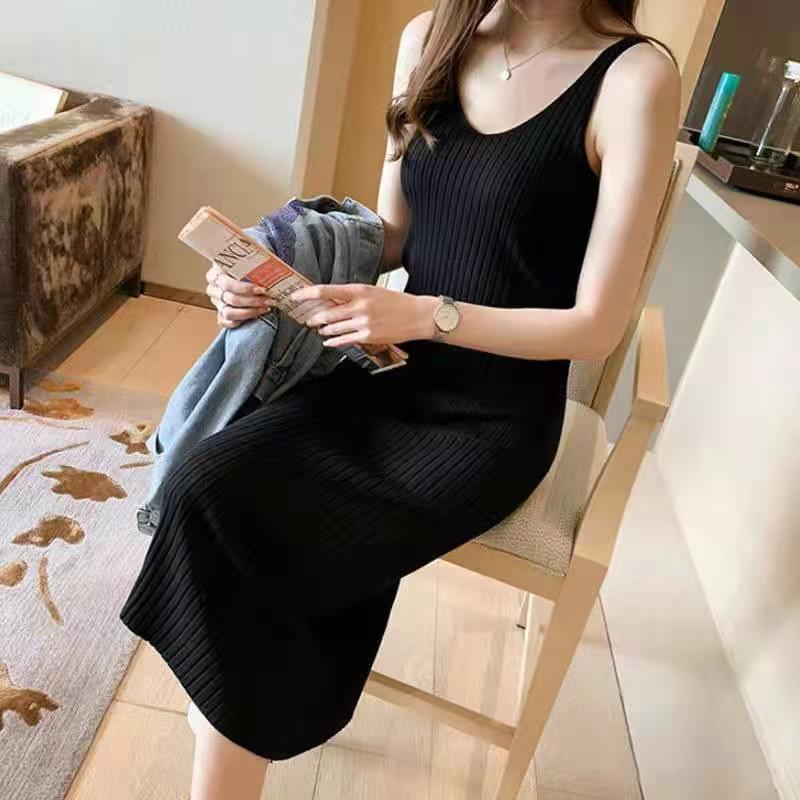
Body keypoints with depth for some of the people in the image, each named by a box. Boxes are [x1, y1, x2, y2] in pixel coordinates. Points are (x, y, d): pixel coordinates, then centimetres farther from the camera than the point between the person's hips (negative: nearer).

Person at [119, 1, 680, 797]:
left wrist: (426, 314, -24)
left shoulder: (634, 77, -11)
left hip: (497, 419, -5)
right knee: (211, 484, -21)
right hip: (395, 371, 5)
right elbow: (388, 233, 11)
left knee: (251, 545, -21)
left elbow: (596, 325, -12)